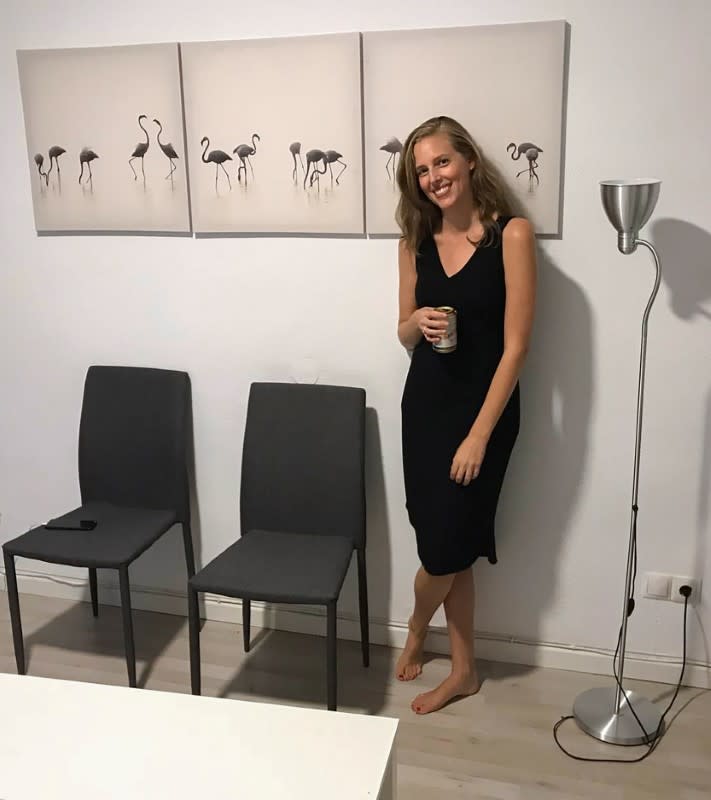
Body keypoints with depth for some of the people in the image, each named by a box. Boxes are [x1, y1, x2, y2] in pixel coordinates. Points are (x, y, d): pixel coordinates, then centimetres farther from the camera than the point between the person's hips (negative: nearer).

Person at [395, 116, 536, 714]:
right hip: (424, 405, 4)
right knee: (450, 545, 10)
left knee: (447, 544, 1)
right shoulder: (416, 241, 4)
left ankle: (416, 632, 34)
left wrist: (479, 434, -17)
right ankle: (464, 670, 30)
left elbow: (515, 345, -14)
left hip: (483, 407, -4)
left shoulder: (512, 234, -12)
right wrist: (418, 321, -13)